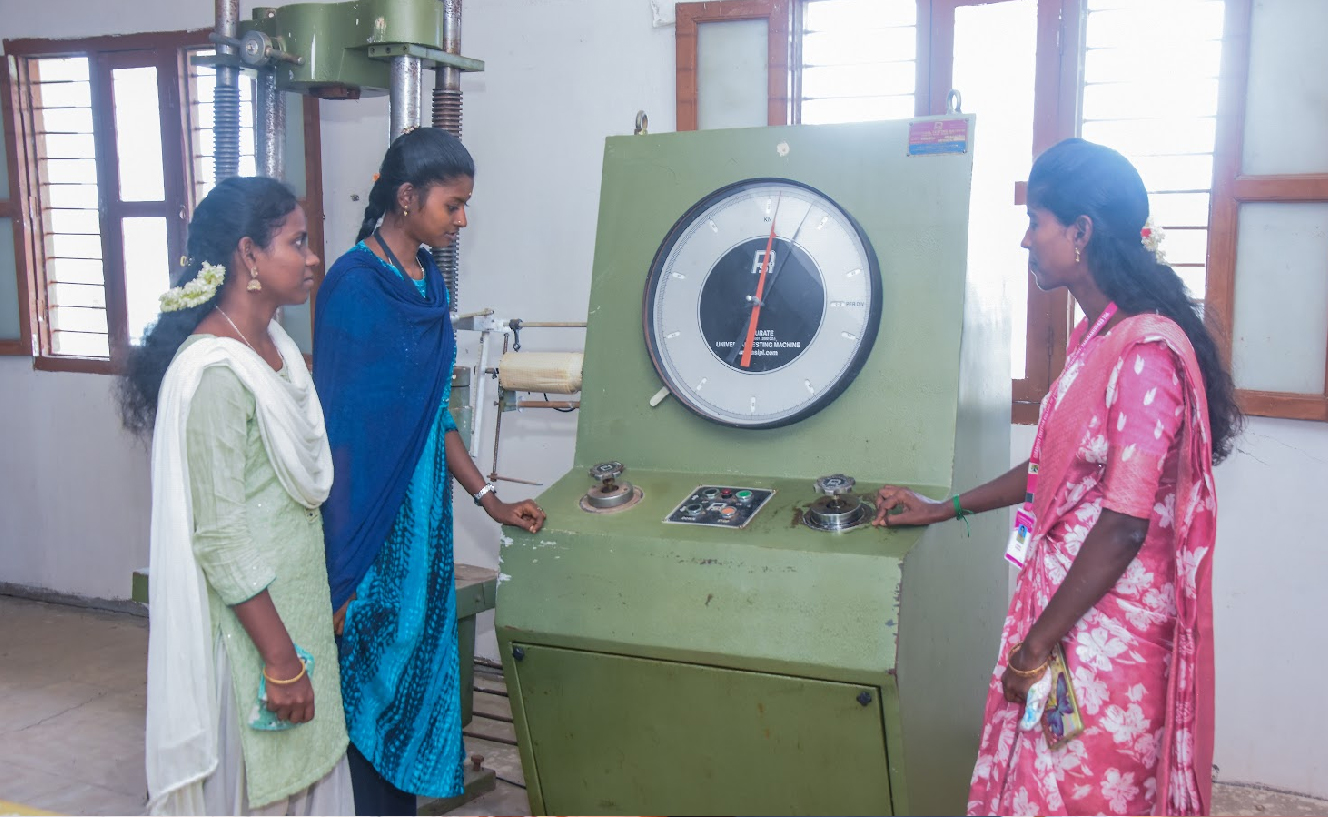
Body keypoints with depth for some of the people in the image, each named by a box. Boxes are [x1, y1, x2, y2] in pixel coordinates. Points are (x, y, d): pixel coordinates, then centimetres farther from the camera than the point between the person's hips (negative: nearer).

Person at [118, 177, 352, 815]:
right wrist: (281, 659, -19)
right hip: (246, 618, -8)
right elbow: (219, 536, -23)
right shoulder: (214, 372, -23)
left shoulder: (278, 348, 6)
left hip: (297, 604, 8)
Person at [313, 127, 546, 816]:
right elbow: (339, 428, -16)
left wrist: (488, 498, 13)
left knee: (417, 661, 16)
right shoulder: (354, 285, -15)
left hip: (423, 506, 8)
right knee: (371, 675, 4)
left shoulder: (427, 278, 9)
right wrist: (343, 567, -17)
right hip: (370, 518, -8)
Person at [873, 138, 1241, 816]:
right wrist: (945, 509, 22)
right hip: (1064, 598, 9)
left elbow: (1124, 527, -23)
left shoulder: (1145, 351, -22)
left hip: (1105, 626, -9)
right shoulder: (1096, 336, 8)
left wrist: (1036, 646, -17)